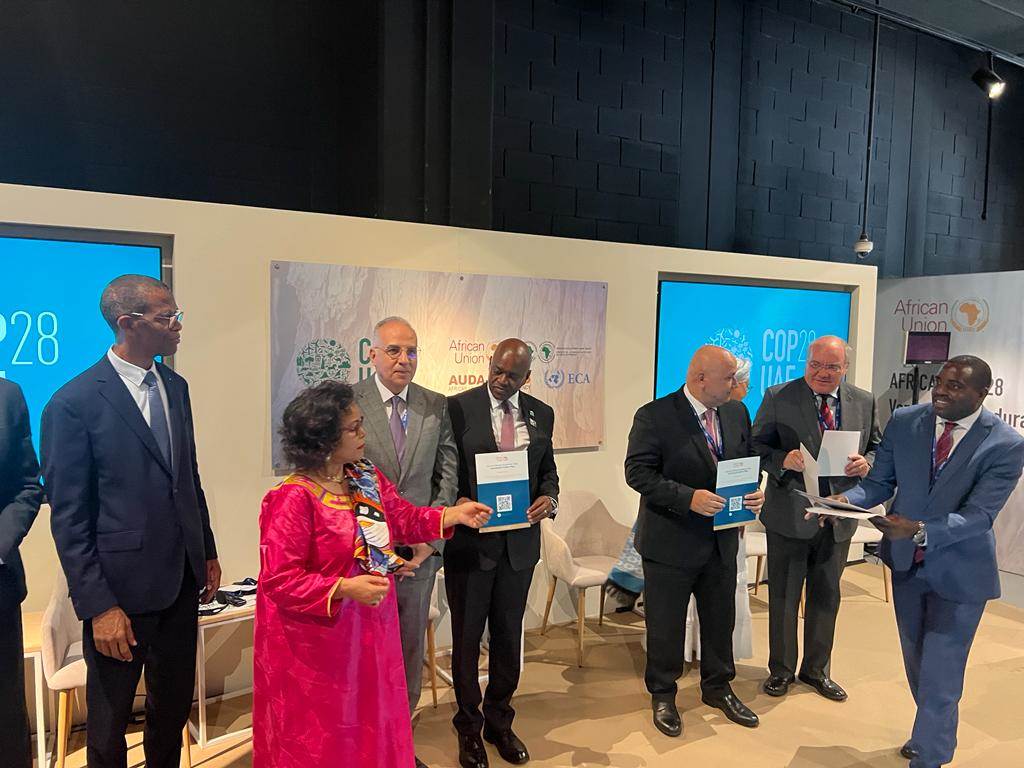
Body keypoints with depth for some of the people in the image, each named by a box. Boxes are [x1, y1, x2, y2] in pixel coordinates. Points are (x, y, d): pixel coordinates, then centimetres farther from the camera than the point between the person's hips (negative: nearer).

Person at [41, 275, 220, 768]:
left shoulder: (175, 387, 5)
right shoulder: (73, 403, -16)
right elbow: (68, 518, -14)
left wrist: (207, 553, 14)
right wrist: (98, 607, -15)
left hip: (182, 581, 6)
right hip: (122, 589, -6)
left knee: (174, 708, 21)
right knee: (109, 723, 16)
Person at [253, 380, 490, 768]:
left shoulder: (368, 478, 0)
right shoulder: (293, 498, -24)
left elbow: (404, 518, 10)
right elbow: (280, 579, -24)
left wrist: (454, 514, -1)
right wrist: (345, 589, -31)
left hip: (368, 631, 8)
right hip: (317, 642, -7)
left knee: (371, 724, 22)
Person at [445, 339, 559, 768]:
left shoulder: (541, 414, 5)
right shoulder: (458, 407, -8)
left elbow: (548, 469, 13)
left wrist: (549, 497, -7)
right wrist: (460, 504, -22)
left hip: (519, 541, 4)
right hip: (469, 539, -3)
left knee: (509, 636, 16)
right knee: (467, 636, 12)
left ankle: (499, 721, 36)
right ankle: (469, 728, 31)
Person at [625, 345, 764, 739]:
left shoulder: (737, 413, 3)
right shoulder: (654, 417, -16)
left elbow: (748, 461, 13)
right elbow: (637, 472, -19)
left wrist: (754, 491, -8)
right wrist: (688, 497, -29)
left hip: (722, 540, 6)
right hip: (670, 540, -5)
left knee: (721, 618, 20)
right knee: (665, 624, 10)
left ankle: (718, 687, 42)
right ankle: (662, 695, 31)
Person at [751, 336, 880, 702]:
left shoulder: (864, 402, 3)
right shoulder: (778, 397, -8)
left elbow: (877, 448, 11)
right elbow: (757, 445, -5)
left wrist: (866, 463, -11)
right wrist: (783, 460, -24)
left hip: (839, 518, 3)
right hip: (790, 516, -3)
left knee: (826, 598, 17)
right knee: (783, 598, 10)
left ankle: (817, 669, 35)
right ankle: (781, 669, 28)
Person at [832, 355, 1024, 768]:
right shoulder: (904, 421, -9)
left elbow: (978, 515, -24)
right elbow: (880, 482, -5)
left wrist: (919, 530, -39)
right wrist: (846, 499, -25)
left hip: (959, 571, -4)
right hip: (906, 561, 5)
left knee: (940, 674, 2)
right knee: (917, 662, 22)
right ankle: (936, 734, 47)